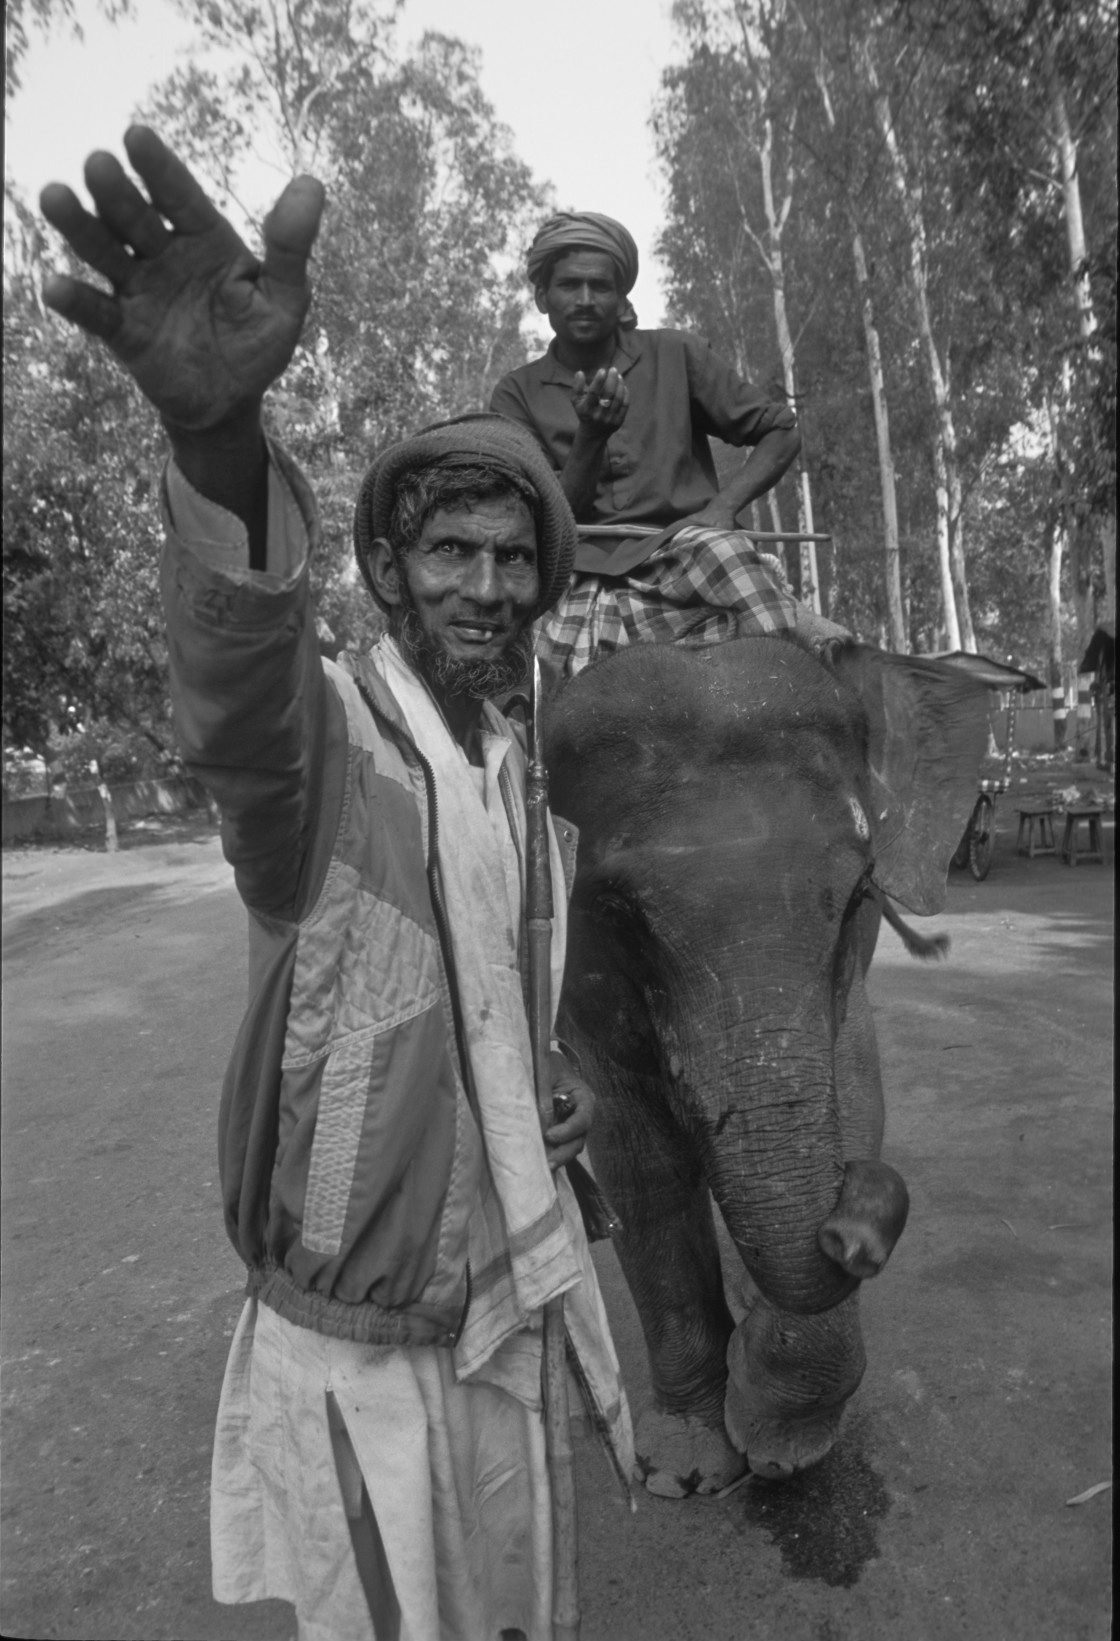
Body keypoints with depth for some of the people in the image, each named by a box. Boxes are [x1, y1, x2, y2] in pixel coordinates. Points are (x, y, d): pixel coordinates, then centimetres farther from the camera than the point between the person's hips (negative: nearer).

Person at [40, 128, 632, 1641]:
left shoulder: (508, 770, 4)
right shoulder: (325, 724, -19)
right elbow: (238, 689, -45)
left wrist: (550, 1080, 3)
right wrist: (222, 434, -63)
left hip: (496, 1284, 6)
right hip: (353, 1317, -6)